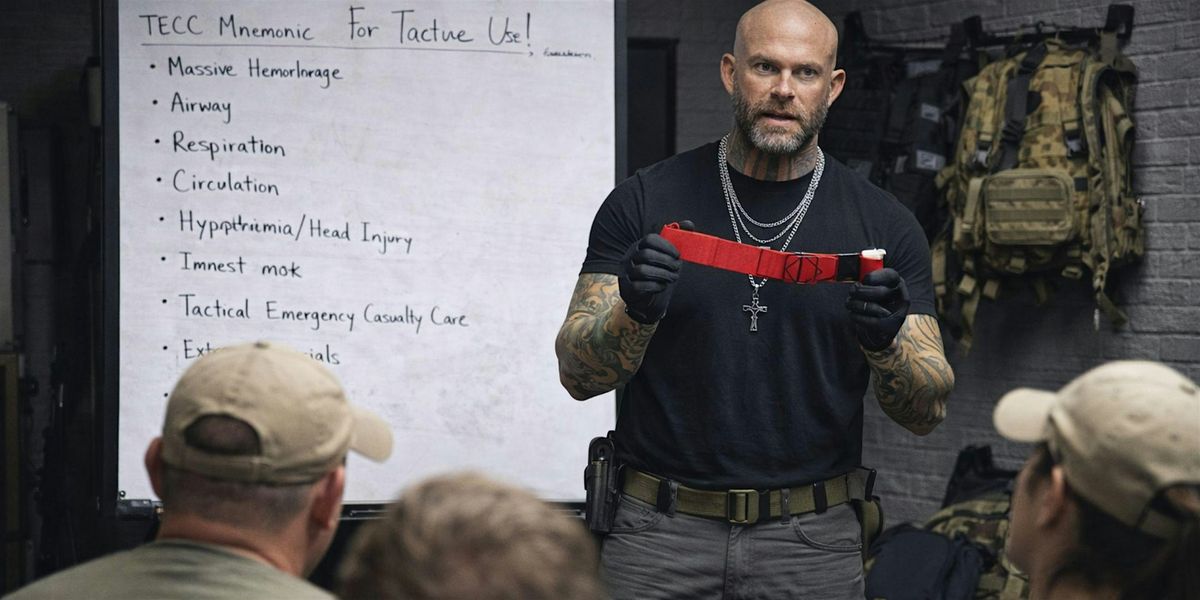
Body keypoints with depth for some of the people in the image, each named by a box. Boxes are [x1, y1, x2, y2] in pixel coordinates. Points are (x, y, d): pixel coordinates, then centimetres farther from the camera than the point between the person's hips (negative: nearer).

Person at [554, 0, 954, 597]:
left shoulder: (881, 224, 2)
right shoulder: (645, 202, 0)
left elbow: (928, 409, 0)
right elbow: (578, 373, -5)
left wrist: (886, 341, -21)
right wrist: (636, 313, -25)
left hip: (811, 547, 1)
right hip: (658, 536, -1)